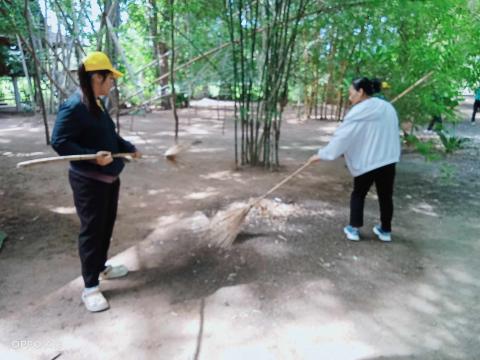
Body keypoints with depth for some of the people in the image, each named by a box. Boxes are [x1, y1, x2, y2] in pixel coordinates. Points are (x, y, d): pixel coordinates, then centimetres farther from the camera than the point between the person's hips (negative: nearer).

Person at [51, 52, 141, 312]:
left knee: (106, 225, 20)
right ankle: (90, 287, 14)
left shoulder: (98, 104, 7)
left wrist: (129, 149, 18)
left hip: (109, 177, 9)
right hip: (88, 181, -9)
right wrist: (93, 156, -30)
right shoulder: (74, 107, -19)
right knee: (91, 230, 0)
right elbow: (59, 142, -21)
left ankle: (102, 267, 40)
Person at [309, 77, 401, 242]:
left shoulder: (360, 111, -13)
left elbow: (342, 135, -13)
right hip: (389, 159, 6)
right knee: (386, 196, 15)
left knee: (358, 194, 13)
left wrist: (322, 154, -6)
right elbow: (393, 132, 16)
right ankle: (385, 230, 26)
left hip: (367, 161, -5)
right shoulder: (388, 107, 8)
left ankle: (354, 229, 16)